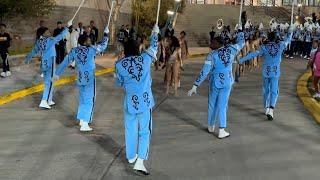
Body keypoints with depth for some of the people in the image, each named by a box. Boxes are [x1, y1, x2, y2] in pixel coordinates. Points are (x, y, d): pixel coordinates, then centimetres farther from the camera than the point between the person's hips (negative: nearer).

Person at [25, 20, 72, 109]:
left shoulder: (39, 42, 6)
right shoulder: (50, 40, -14)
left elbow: (34, 51, 18)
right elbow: (60, 36, -16)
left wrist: (28, 59, 34)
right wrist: (67, 26, -10)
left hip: (43, 64, 7)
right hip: (50, 64, -7)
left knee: (48, 82, 16)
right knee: (49, 83, -5)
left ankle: (49, 100, 23)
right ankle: (44, 102, -12)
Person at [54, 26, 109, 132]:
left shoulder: (74, 51, 0)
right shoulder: (92, 49, -13)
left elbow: (65, 63, 7)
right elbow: (103, 46, 2)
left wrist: (57, 73, 17)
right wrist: (106, 35, 16)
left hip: (80, 78, 5)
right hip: (90, 79, -5)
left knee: (82, 99, 21)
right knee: (89, 100, 0)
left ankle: (82, 120, 30)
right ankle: (84, 125, -6)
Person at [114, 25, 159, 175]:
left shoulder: (120, 64, -4)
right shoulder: (145, 59, -7)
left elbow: (119, 83, 7)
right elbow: (153, 47, 12)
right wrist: (155, 33, 28)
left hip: (130, 101, 2)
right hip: (145, 101, -2)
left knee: (131, 130, 19)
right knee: (144, 132, 5)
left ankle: (131, 157, 35)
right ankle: (140, 162, -6)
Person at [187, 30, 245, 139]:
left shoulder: (212, 55, -14)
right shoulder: (231, 49, -4)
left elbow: (204, 72, -18)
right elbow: (241, 43, 17)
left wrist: (195, 86, -15)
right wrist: (240, 31, 33)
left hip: (215, 82, -2)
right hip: (227, 82, 2)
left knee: (212, 104, 16)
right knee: (222, 106, 4)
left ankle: (211, 126, 32)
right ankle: (222, 131, -2)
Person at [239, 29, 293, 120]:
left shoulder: (264, 47, -9)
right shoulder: (280, 45, -4)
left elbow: (253, 54, -14)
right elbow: (287, 40, 15)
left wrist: (241, 59, -12)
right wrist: (290, 32, 35)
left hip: (266, 72, 0)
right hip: (275, 72, 0)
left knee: (266, 90, 16)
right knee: (274, 91, -2)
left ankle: (267, 108, 27)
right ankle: (271, 110, -19)